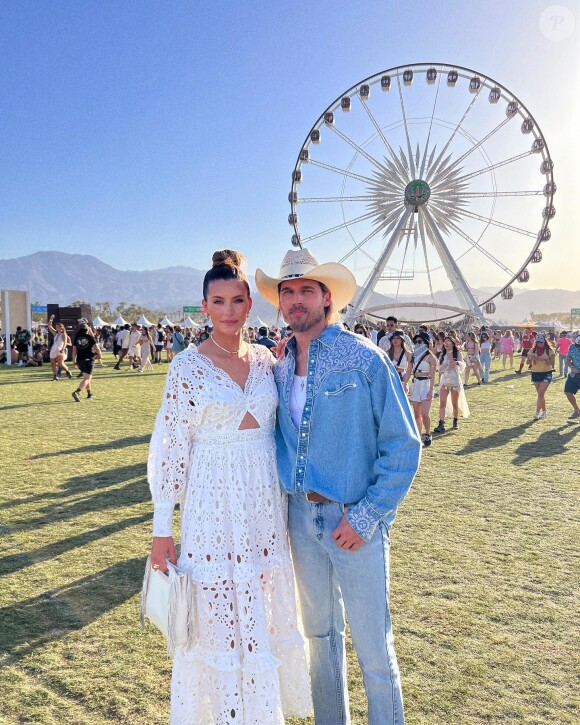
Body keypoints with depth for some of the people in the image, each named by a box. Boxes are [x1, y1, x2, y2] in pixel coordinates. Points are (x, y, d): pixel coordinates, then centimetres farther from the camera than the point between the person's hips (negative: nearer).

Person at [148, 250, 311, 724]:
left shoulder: (265, 358, 4)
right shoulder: (188, 364, -9)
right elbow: (171, 447, -8)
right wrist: (162, 528, -8)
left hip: (265, 503, 4)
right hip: (213, 506, -4)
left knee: (264, 611, 17)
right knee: (217, 616, 8)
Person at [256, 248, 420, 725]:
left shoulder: (364, 358, -12)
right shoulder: (281, 367, 5)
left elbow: (404, 446, -13)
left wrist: (364, 519, -15)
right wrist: (284, 497, 4)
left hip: (354, 520, -5)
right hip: (301, 514, 6)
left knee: (373, 646, 6)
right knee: (320, 632, 21)